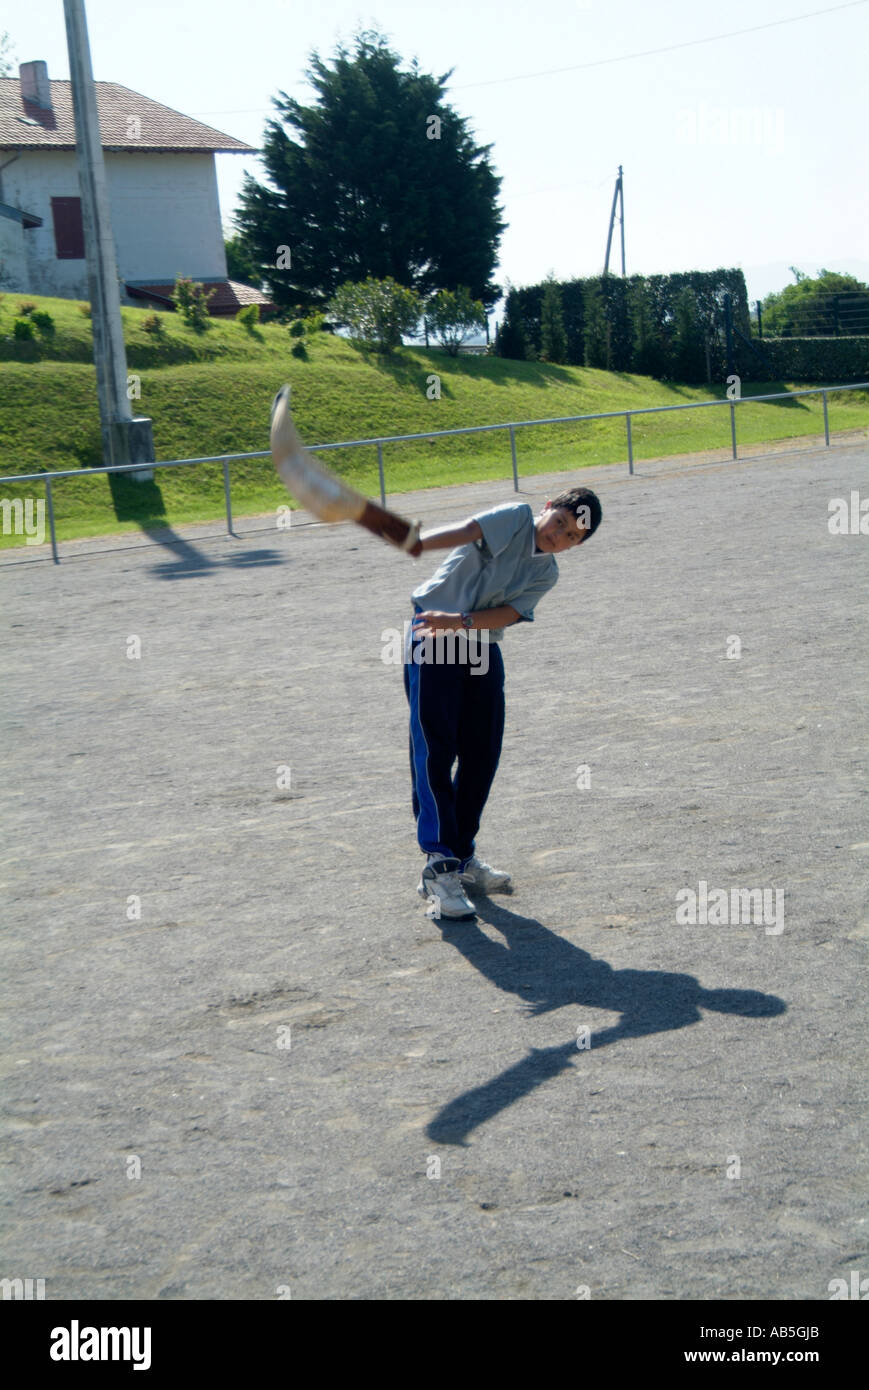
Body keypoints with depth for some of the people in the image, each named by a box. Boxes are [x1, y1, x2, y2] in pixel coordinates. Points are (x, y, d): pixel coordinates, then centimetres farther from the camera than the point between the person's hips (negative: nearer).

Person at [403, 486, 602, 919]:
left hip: (482, 650, 7)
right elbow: (466, 532, -24)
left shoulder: (546, 573, 9)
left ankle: (462, 858, 23)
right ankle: (439, 867, -11)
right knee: (434, 753, -10)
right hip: (433, 640, -6)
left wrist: (460, 620, -25)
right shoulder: (517, 518, -4)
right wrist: (415, 543, -41)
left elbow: (507, 614, -7)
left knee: (481, 755, 8)